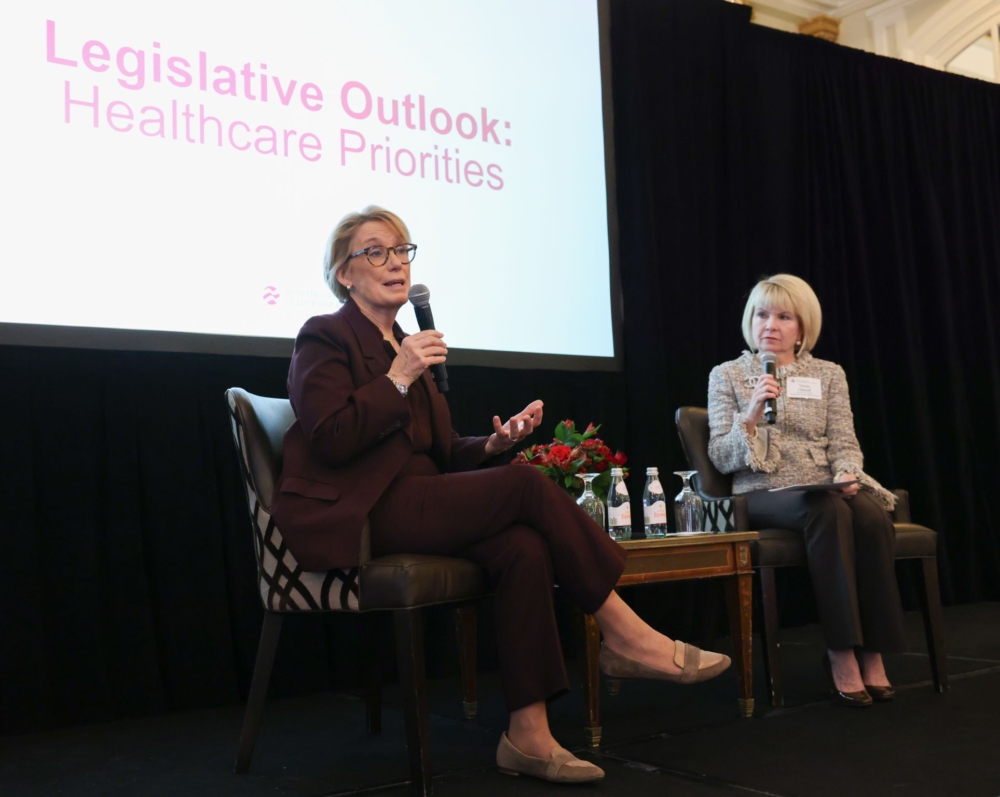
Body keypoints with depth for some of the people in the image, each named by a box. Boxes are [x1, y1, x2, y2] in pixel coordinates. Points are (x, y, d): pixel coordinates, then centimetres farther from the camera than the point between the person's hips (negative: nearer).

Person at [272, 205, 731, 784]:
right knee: (527, 486, -23)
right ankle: (626, 637, -14)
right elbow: (330, 440, -14)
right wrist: (398, 379, -15)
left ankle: (530, 735, -23)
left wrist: (494, 445, 1)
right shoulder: (325, 339, 2)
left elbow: (439, 454, 20)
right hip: (354, 518, -7)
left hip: (408, 507, 7)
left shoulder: (408, 346, 23)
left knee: (523, 546, -24)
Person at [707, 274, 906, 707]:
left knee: (872, 516, -32)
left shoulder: (829, 374, 14)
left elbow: (843, 443, 7)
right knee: (829, 512, -36)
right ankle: (841, 651, -30)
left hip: (823, 489, 3)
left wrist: (848, 474, -15)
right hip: (762, 494, -3)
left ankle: (873, 650, -24)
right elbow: (720, 458, 0)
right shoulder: (727, 375, 7)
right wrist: (751, 415, -16)